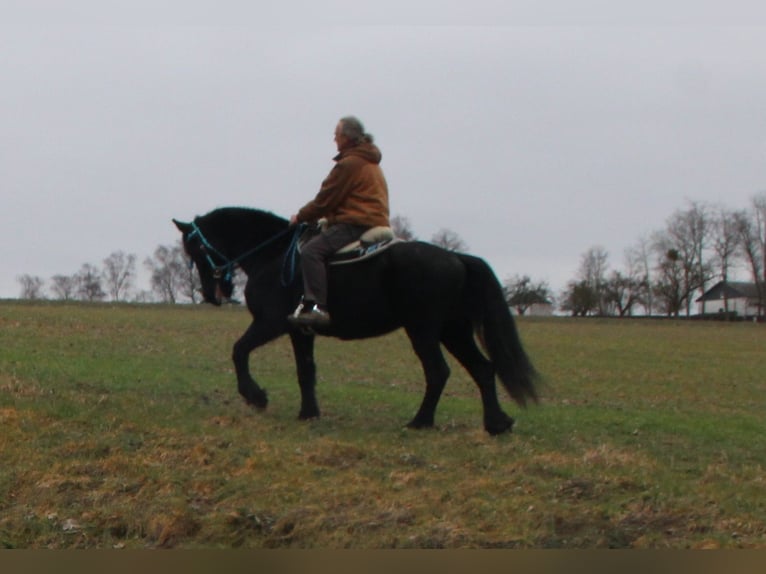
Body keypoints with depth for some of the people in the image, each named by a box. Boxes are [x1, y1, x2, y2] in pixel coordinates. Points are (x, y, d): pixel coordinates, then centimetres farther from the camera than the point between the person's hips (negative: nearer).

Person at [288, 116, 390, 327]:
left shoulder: (349, 164, -9)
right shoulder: (371, 163, 23)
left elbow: (326, 199, -8)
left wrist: (302, 217, 6)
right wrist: (310, 216, 28)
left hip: (355, 224, -11)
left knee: (311, 251, -24)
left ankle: (318, 307, -37)